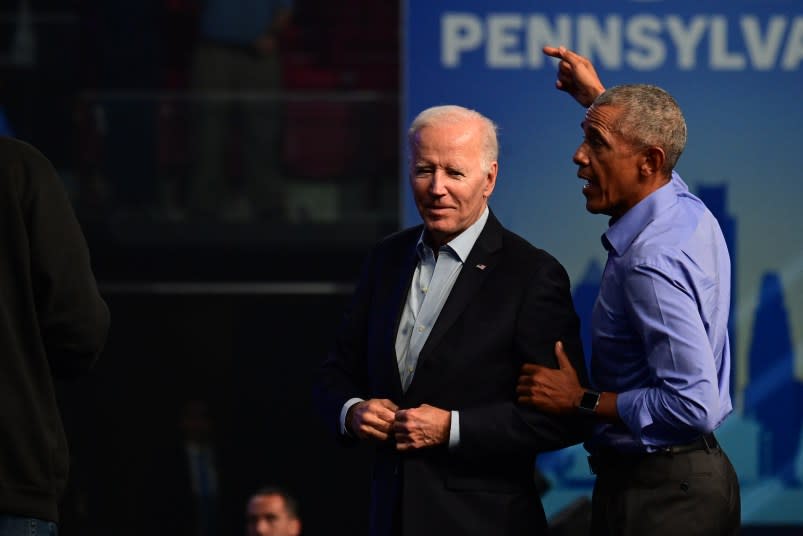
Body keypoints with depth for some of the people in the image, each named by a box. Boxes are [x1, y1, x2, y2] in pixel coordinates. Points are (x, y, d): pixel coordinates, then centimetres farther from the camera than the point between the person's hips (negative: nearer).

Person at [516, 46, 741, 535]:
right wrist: (599, 100, 35)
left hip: (655, 496, -10)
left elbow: (693, 406, -29)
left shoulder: (651, 264, -24)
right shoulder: (693, 213, 5)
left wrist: (583, 401, -19)